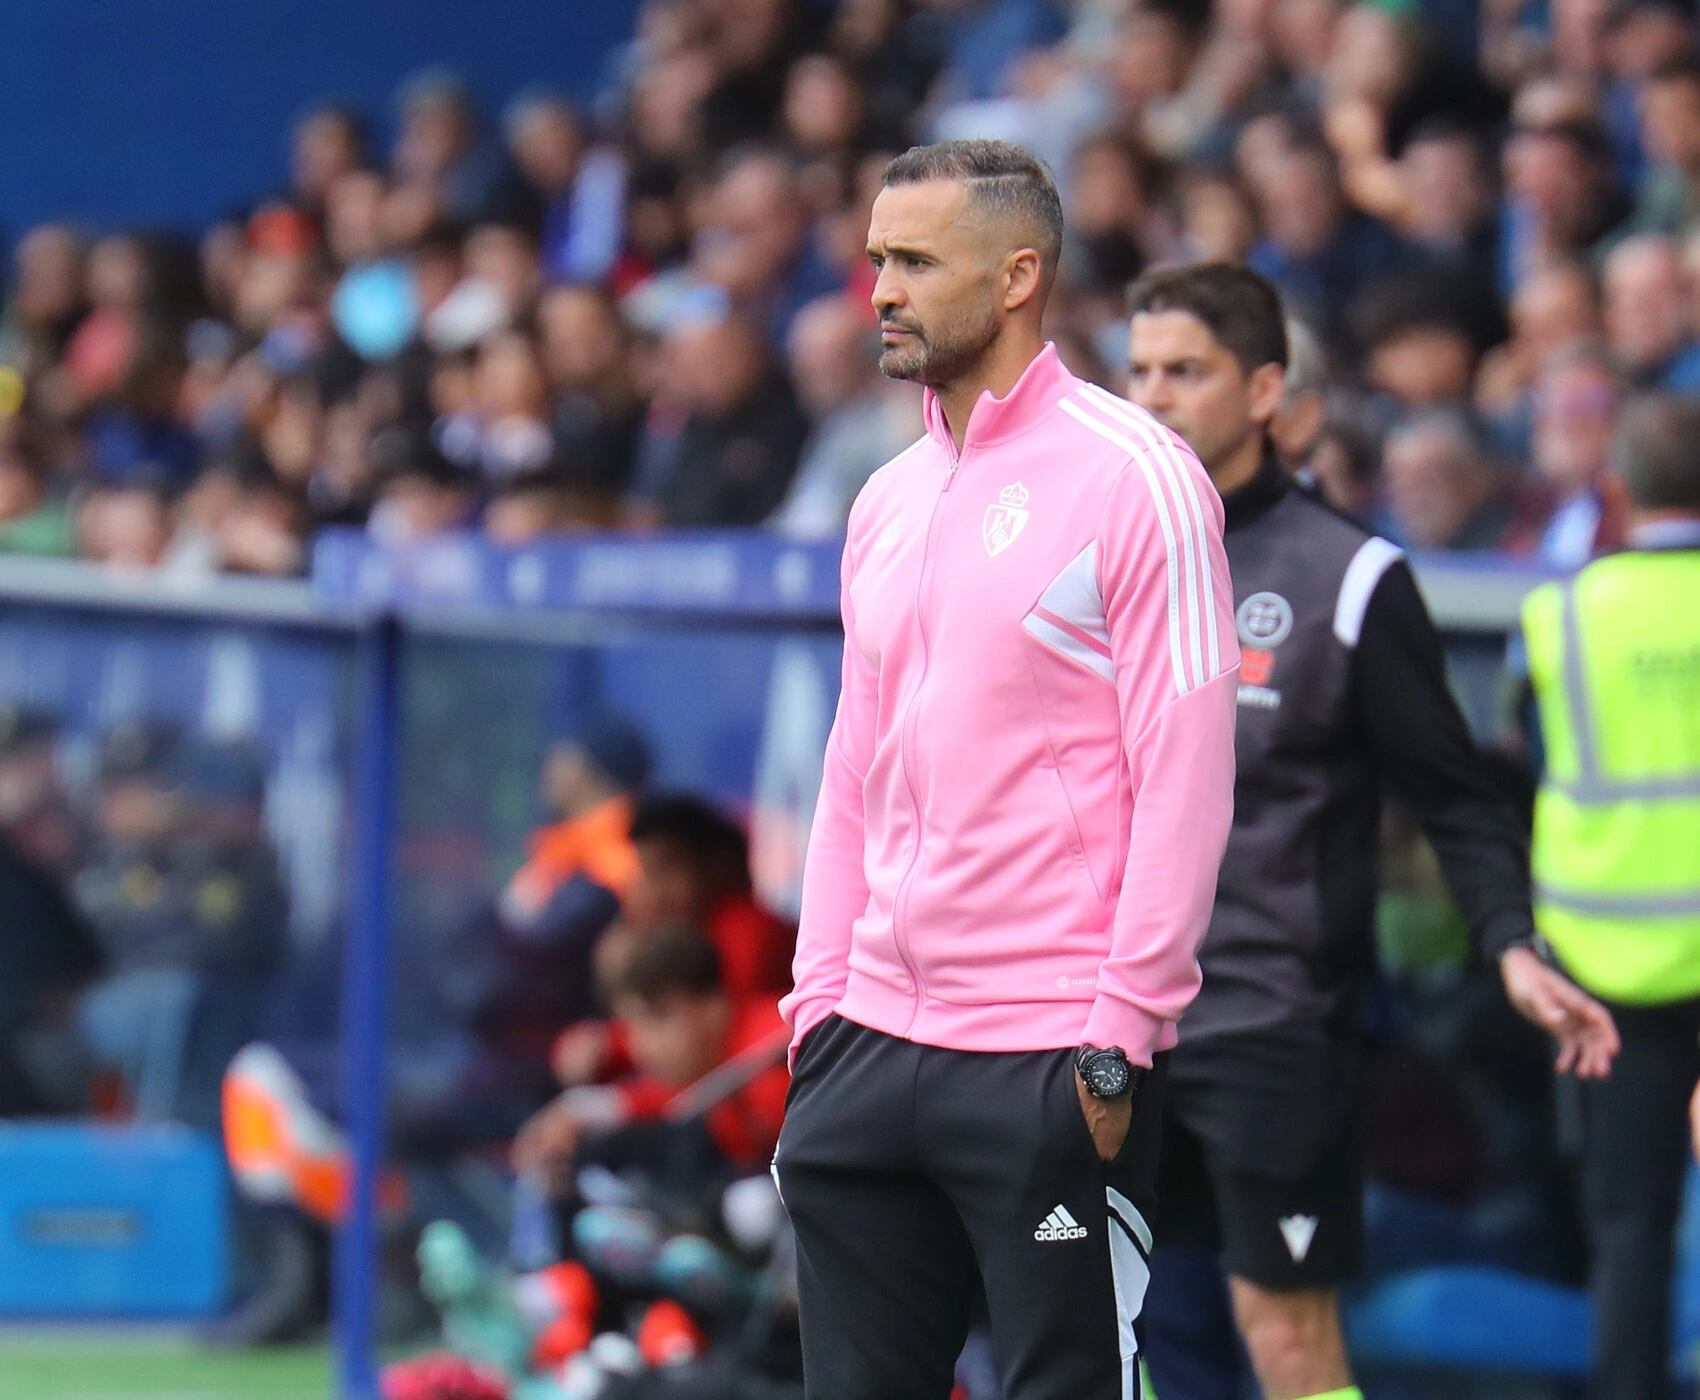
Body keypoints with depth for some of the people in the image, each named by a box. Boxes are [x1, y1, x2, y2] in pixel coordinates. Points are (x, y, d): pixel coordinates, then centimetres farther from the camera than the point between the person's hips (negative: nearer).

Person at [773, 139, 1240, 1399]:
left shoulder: (1133, 478, -6)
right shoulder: (889, 501, 16)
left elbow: (1184, 779, -11)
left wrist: (1119, 1037, -14)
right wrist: (822, 1002, 12)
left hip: (1056, 1059, -7)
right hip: (875, 1045, 7)